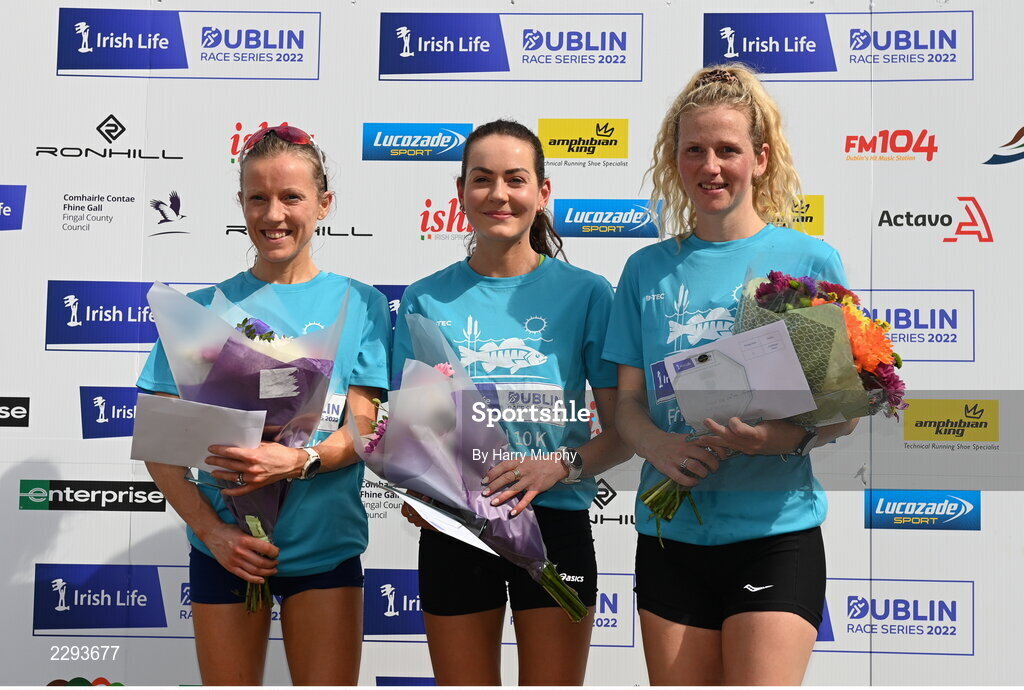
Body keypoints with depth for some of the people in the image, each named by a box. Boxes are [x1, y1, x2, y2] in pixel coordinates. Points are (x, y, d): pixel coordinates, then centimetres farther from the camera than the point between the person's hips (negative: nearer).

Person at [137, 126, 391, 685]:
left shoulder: (360, 304, 1)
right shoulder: (204, 308, 1)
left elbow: (362, 429, -5)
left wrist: (299, 461, -25)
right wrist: (211, 529, -13)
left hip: (325, 545, 0)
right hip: (223, 547, 1)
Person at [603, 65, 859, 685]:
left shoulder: (811, 261, 0)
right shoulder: (648, 270, 7)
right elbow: (628, 401, 8)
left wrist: (790, 436, -20)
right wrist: (659, 446, -14)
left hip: (776, 532, -2)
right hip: (670, 533, 3)